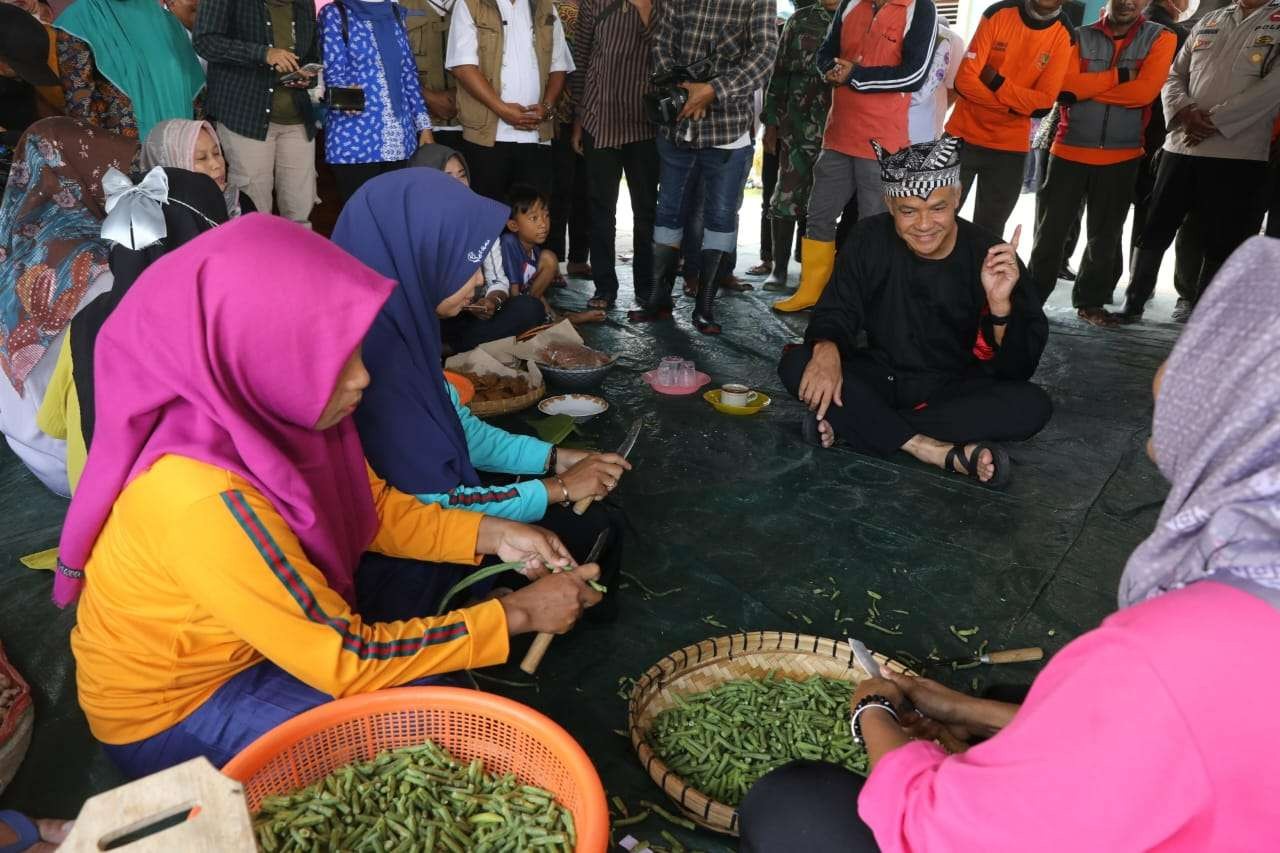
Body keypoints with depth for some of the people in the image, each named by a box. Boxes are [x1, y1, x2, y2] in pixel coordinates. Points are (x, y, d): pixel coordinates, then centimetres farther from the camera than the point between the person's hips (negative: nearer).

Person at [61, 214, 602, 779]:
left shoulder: (265, 411, -16)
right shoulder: (206, 500, -38)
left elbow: (376, 507, 1)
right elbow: (346, 660, -30)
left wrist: (490, 535, -12)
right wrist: (516, 615, -23)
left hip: (234, 647, 7)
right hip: (170, 713, -7)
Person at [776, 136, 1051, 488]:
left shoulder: (991, 257, -16)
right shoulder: (870, 239, -11)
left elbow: (1019, 370, -17)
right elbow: (836, 312, -5)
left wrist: (1001, 304, -36)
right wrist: (826, 348, -30)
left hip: (955, 390, -1)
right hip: (881, 379, 1)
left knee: (1032, 406, -29)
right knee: (796, 364, -24)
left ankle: (851, 424, -28)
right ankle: (941, 452, -30)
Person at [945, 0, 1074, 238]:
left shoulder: (1064, 36, -4)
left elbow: (1044, 102, -11)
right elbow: (965, 79, -14)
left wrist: (997, 82, -17)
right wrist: (1016, 106, -16)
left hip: (1011, 147, 2)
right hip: (964, 135, -1)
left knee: (990, 230, 9)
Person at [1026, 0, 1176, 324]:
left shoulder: (1160, 39, 1)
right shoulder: (1080, 36, 3)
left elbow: (1145, 90, -15)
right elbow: (1062, 85, -13)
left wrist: (1085, 88, -11)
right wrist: (1120, 75, -15)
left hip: (1122, 156, 0)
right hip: (1070, 150, 0)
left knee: (1106, 236, 10)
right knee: (1050, 229, 4)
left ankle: (1091, 301, 22)